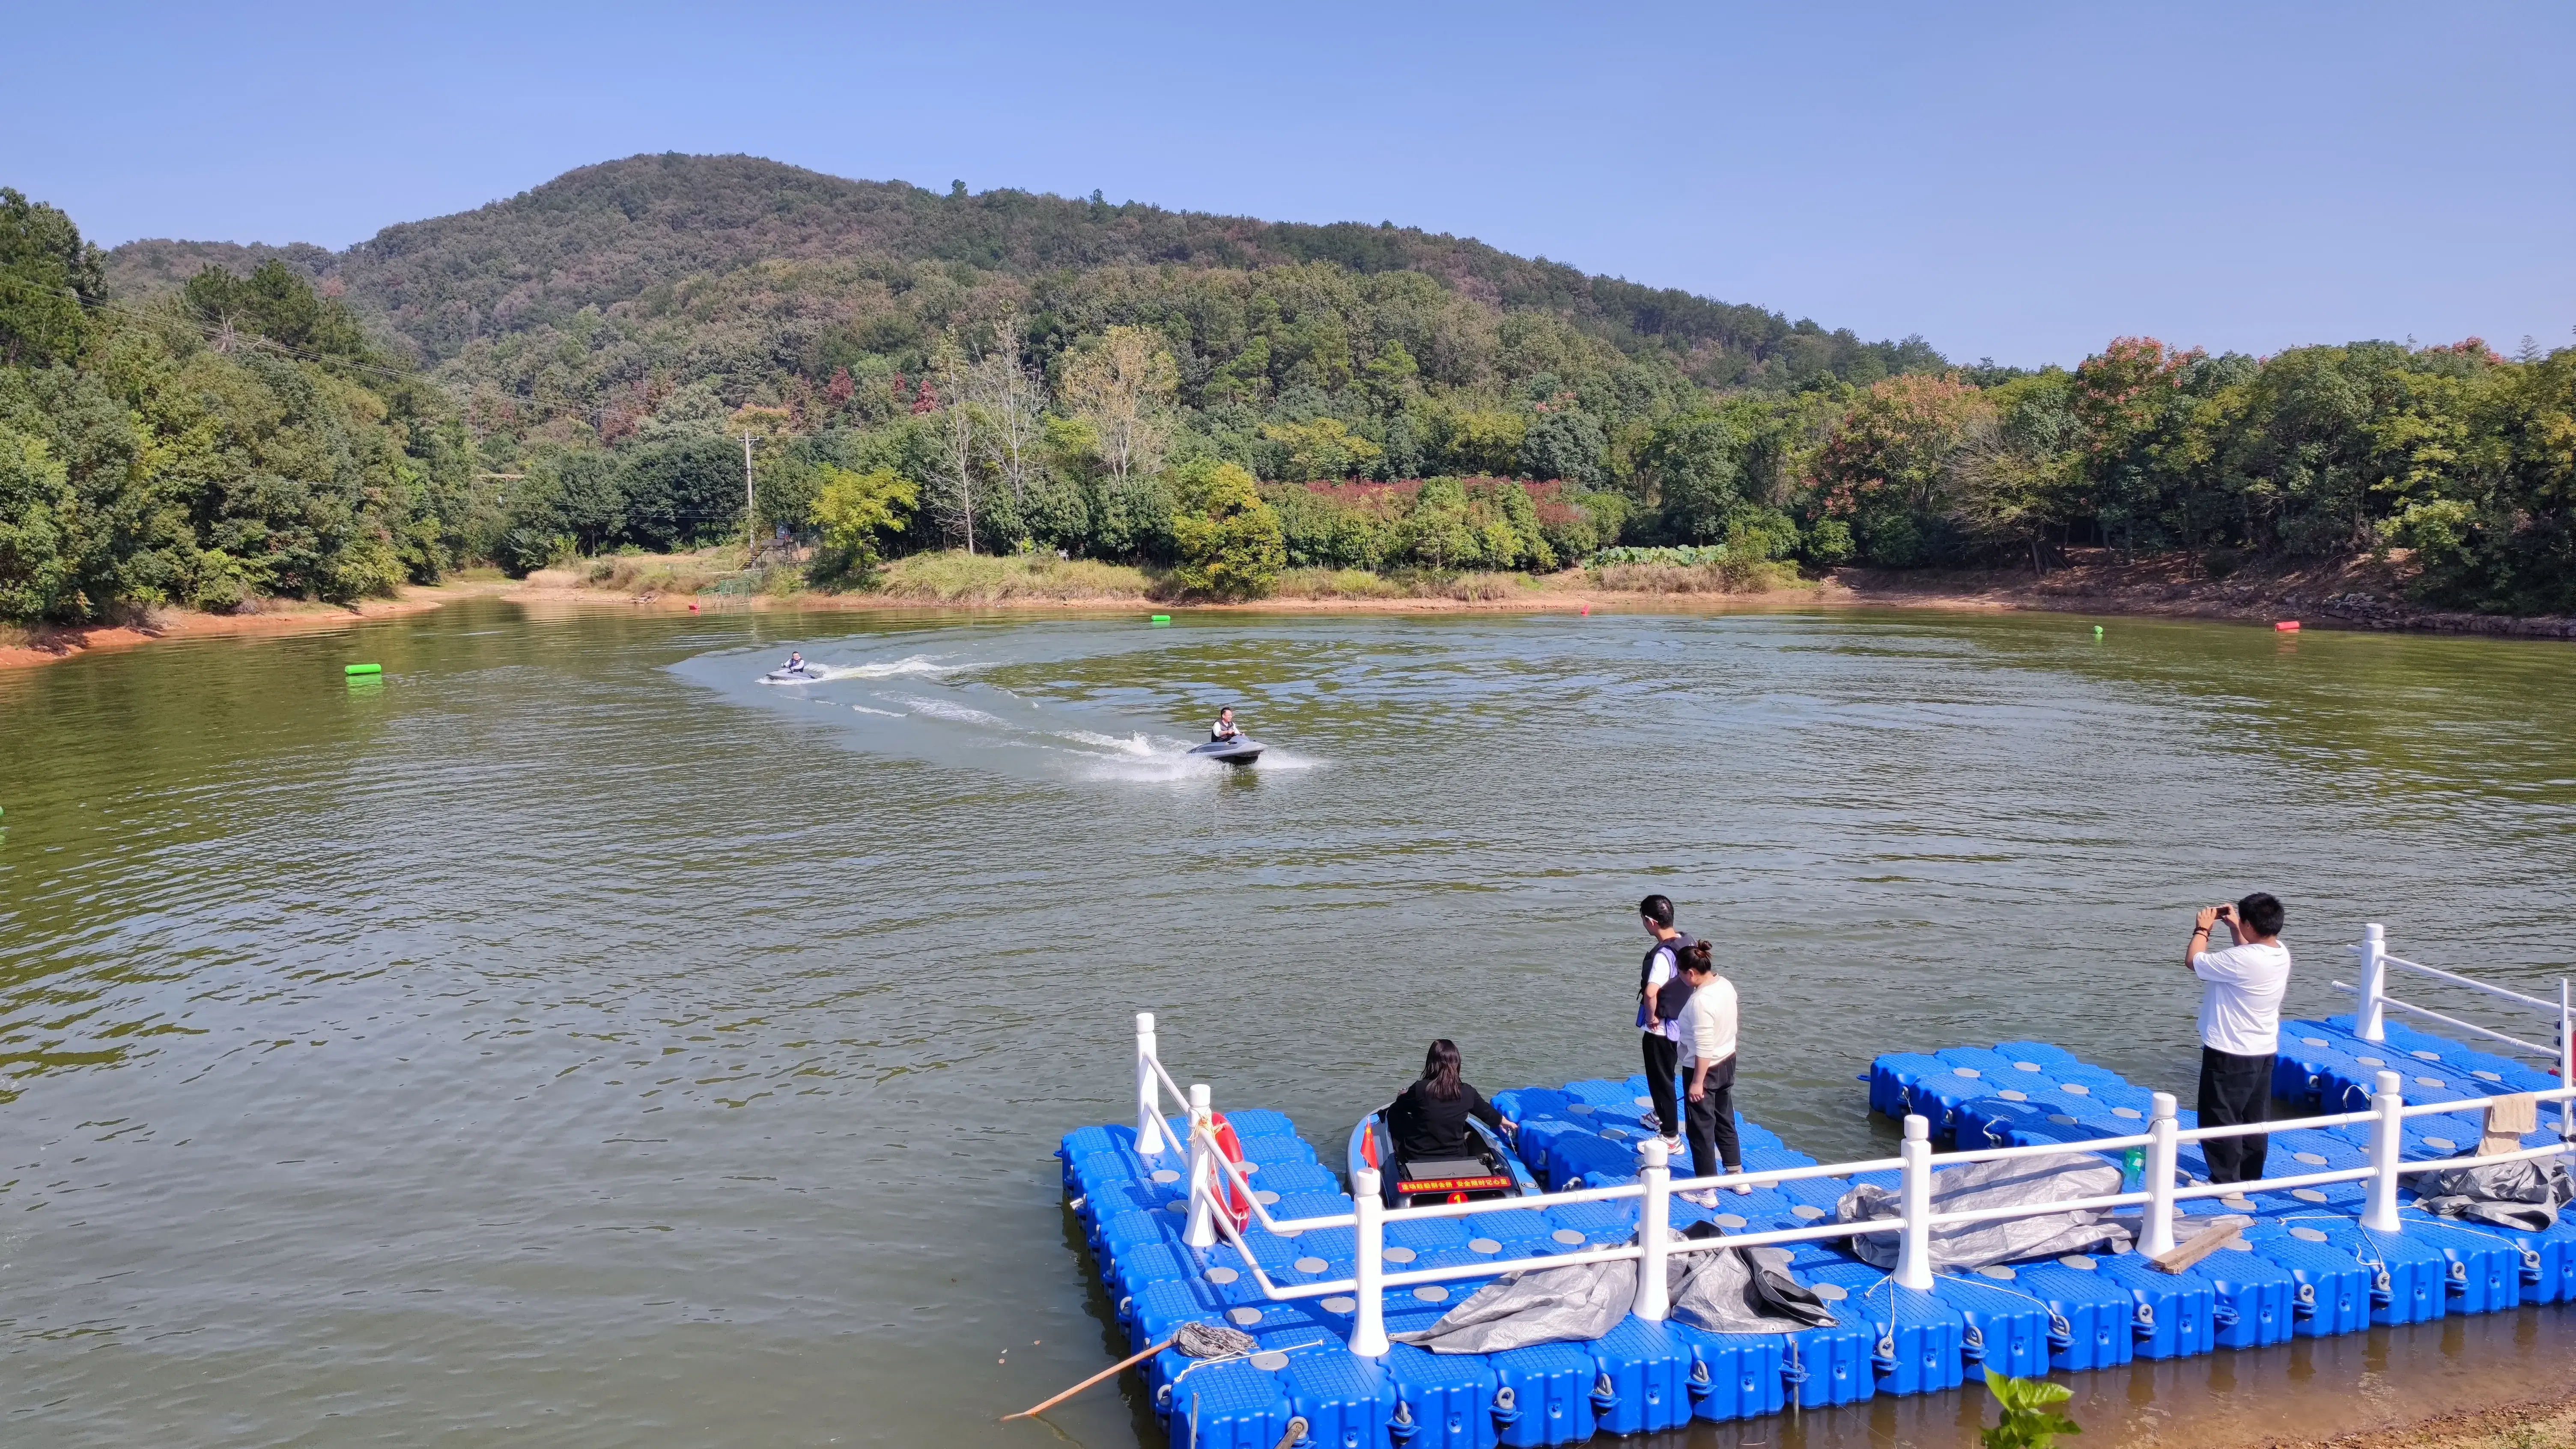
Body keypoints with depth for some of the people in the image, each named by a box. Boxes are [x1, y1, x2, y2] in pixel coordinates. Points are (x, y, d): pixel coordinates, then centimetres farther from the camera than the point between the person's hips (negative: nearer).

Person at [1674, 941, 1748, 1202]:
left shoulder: (1701, 1001, -28)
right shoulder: (1725, 985, -2)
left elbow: (1704, 1047, -26)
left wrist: (1698, 1082, -19)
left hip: (1705, 1070, -9)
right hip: (1727, 1062, 9)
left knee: (1702, 1131, 4)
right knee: (1725, 1123, 22)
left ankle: (1707, 1192, 13)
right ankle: (1738, 1178, 33)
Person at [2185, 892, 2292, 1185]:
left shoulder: (2242, 960, -28)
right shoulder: (2281, 953, -2)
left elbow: (2193, 961, -15)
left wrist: (2202, 929, -2)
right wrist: (2234, 927, 14)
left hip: (2231, 1054, -9)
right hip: (2264, 1051, 9)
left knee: (2220, 1121, 3)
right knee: (2255, 1120, 17)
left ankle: (2225, 1183, 10)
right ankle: (2250, 1177, 27)